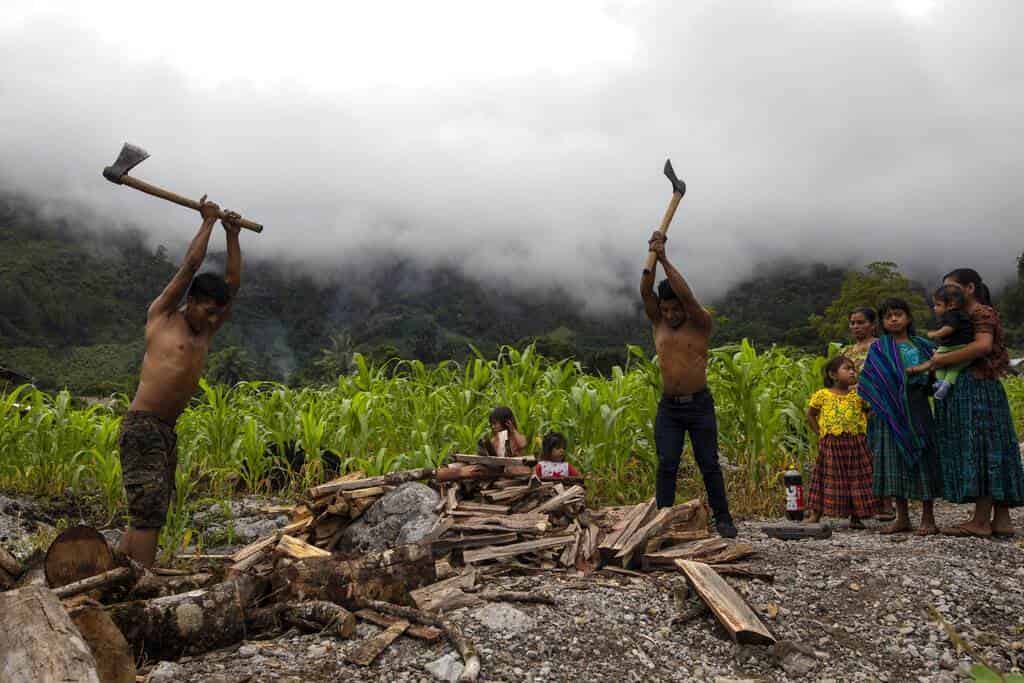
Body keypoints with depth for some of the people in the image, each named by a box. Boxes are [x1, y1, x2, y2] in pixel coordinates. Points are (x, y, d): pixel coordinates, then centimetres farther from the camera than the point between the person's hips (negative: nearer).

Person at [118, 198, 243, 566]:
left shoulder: (205, 331, 17)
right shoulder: (161, 316, 2)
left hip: (167, 432, 8)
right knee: (149, 513, -12)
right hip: (141, 428, -8)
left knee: (144, 515, 10)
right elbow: (189, 266, -3)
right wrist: (208, 223, 5)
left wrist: (232, 235, 17)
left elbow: (233, 284, 18)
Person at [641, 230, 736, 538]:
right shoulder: (658, 322, 6)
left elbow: (687, 296, -22)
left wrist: (664, 259, -23)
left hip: (699, 405, -2)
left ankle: (722, 518, 16)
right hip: (668, 406, 3)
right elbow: (645, 293, -9)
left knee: (709, 465, 4)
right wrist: (650, 259, -21)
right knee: (666, 465, -3)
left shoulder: (701, 324, -5)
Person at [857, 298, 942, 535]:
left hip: (917, 409, 0)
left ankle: (928, 519, 9)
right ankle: (902, 518, 15)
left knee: (922, 459, 1)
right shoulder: (879, 348, 6)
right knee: (894, 461, 4)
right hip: (892, 411, 0)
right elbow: (867, 381, 2)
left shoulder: (922, 345, 9)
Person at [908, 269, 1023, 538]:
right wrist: (934, 361, 0)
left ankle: (980, 521, -5)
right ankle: (1001, 519, 10)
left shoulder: (982, 312, -6)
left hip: (977, 391, -10)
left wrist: (938, 360, -23)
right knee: (991, 454, 8)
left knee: (980, 450, -8)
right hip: (965, 391, 10)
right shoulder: (964, 317, 23)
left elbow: (983, 345, -24)